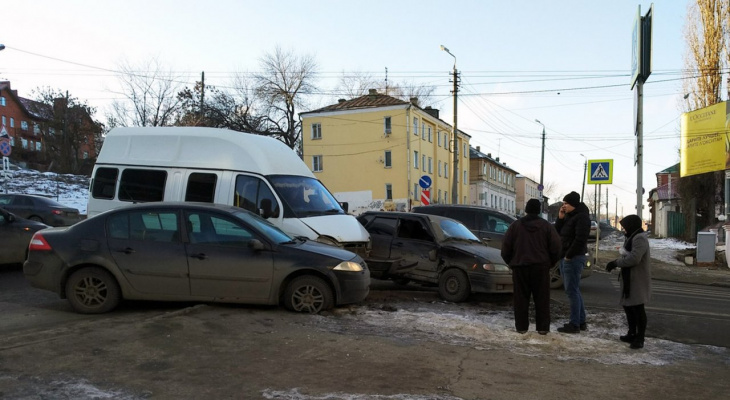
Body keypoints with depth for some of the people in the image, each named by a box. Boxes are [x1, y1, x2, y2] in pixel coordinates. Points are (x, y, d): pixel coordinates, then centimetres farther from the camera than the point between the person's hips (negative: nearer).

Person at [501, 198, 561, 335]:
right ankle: (543, 327, 6)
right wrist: (550, 262, 13)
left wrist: (511, 262, 13)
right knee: (542, 298, 6)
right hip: (541, 267, 0)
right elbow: (555, 247, -2)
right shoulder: (546, 226, 3)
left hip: (519, 266, 0)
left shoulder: (516, 225, 2)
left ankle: (521, 326, 7)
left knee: (521, 298, 6)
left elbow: (505, 247, 0)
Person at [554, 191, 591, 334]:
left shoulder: (581, 217, -12)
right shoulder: (568, 216, 17)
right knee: (574, 291, 13)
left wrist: (569, 255, -18)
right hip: (564, 258, 10)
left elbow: (580, 239, -21)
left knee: (572, 291, -8)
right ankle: (581, 322, 21)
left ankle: (575, 324, -4)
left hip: (573, 258, -10)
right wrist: (560, 218, 2)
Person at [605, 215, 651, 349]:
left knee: (638, 308, -4)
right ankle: (632, 334, 28)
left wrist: (615, 262, -19)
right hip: (629, 280, 11)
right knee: (628, 307, 17)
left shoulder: (640, 239, -18)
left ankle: (640, 339, 3)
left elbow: (633, 258, -28)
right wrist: (616, 262, 3)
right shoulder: (632, 237, 16)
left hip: (638, 281, -11)